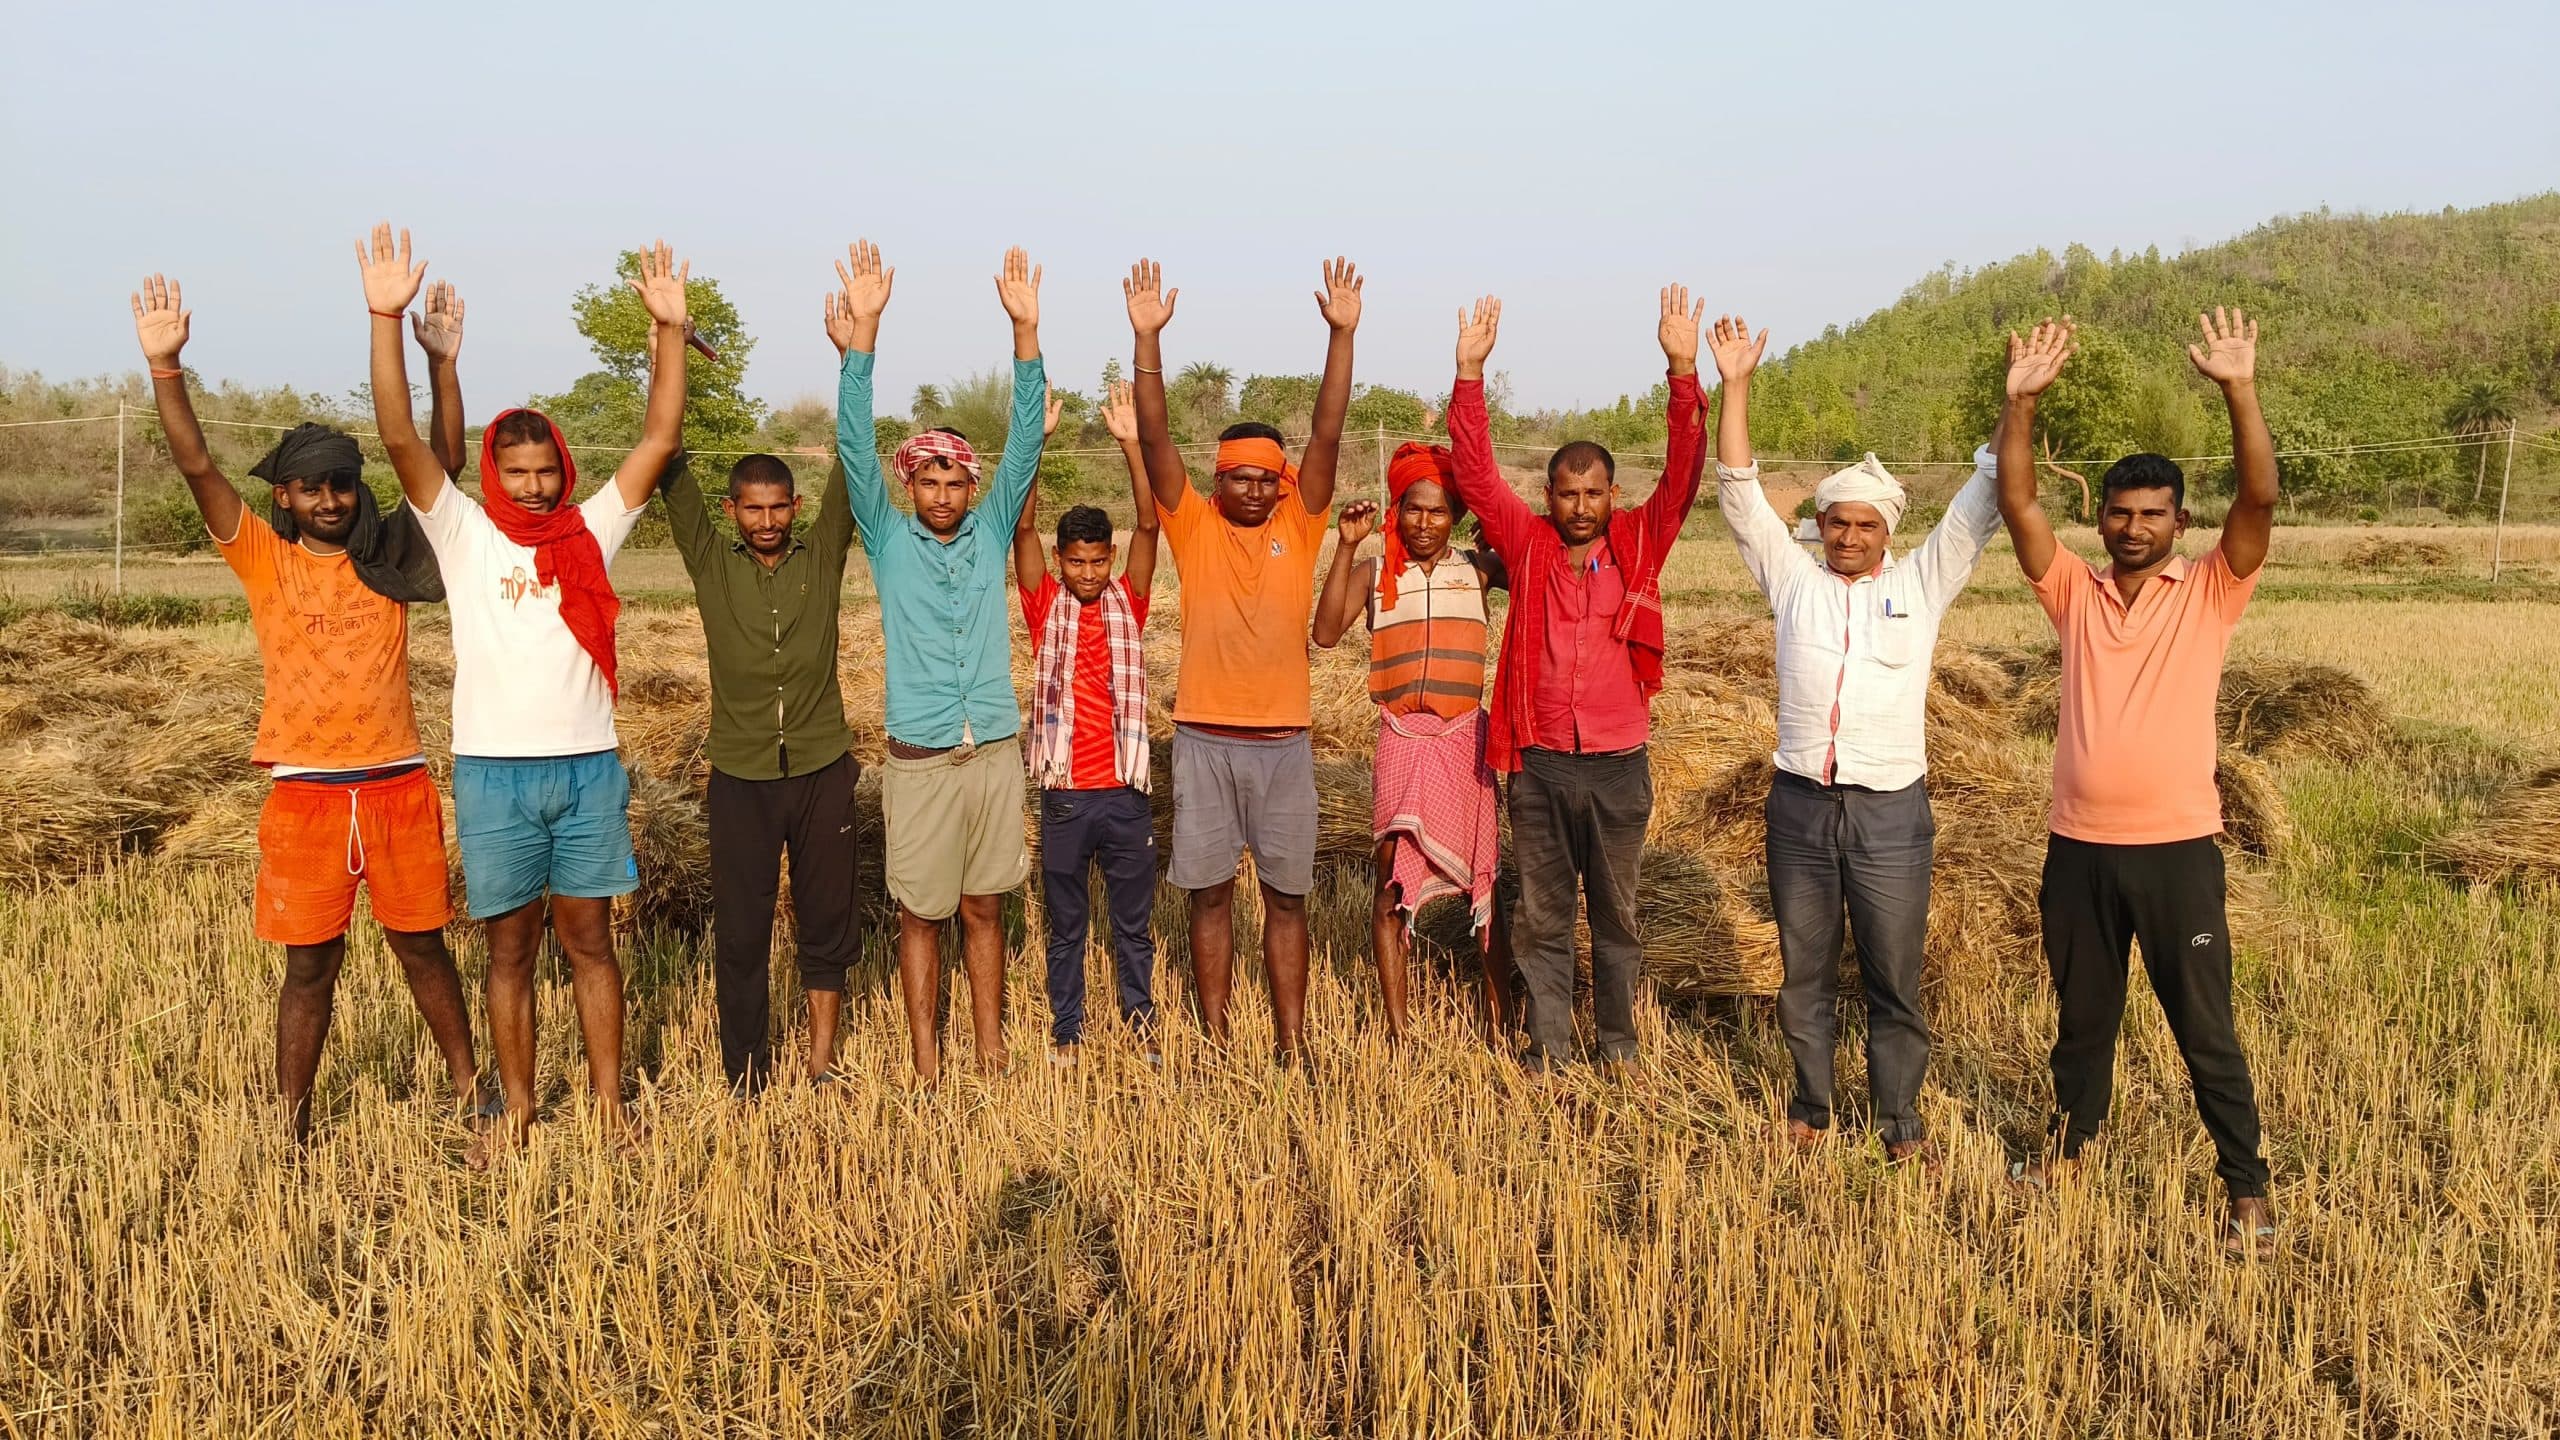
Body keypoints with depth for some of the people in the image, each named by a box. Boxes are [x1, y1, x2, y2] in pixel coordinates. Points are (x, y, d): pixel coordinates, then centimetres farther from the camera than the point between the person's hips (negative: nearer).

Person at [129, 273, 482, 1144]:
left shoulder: (389, 554, 4)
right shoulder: (262, 560, 2)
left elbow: (444, 461, -3)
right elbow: (195, 466, -7)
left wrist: (441, 362, -11)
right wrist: (165, 364, -18)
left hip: (398, 785, 1)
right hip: (305, 791, -1)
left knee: (422, 946, 13)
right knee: (310, 965, 7)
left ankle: (469, 1089, 26)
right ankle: (291, 1129, 20)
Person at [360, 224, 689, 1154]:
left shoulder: (592, 533, 6)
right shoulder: (464, 536, 2)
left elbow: (659, 441, 1)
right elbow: (399, 439, -8)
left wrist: (668, 330, -6)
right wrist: (386, 320, -16)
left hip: (588, 767, 1)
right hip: (494, 772, -1)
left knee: (590, 940, 10)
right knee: (511, 949, 9)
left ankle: (609, 1100, 19)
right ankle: (517, 1109, 21)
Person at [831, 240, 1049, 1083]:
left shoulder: (991, 534, 6)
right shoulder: (889, 540, 1)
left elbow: (1024, 443, -2)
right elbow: (855, 446, -8)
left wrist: (1025, 331, -11)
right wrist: (862, 332, -17)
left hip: (995, 753, 2)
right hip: (920, 759, -2)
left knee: (983, 909, 12)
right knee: (920, 914, 6)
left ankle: (992, 1056, 20)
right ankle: (925, 1067, 17)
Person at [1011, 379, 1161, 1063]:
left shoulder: (1128, 604, 3)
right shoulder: (1046, 608, 1)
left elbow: (1148, 524, -8)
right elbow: (1023, 528, -9)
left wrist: (1131, 443, -18)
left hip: (1125, 792, 1)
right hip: (1064, 794, 0)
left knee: (1133, 922, 13)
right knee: (1065, 924, 13)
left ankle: (1141, 1021, 29)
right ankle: (1066, 1031, 26)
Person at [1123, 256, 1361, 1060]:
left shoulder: (1299, 527, 3)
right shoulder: (1193, 527, 1)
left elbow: (1328, 436, -6)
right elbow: (1154, 438, -7)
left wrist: (1341, 335, -15)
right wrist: (1148, 338, -16)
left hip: (1284, 738, 1)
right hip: (1204, 738, 0)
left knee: (1286, 897, 8)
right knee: (1210, 895, 9)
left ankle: (1291, 1048, 18)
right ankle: (1215, 1046, 20)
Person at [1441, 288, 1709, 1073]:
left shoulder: (1639, 545, 1)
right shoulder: (1527, 545, 1)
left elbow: (1682, 472, -8)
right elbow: (1475, 471, -4)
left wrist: (1683, 369, -19)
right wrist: (1470, 371, -14)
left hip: (1619, 763, 0)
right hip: (1540, 764, 0)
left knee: (1616, 911, 13)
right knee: (1541, 912, 9)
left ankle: (1616, 1036, 28)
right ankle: (1548, 1039, 22)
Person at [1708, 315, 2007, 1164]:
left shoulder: (1920, 586, 5)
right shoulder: (1793, 580, 6)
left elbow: (1981, 506, 1)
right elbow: (1739, 494, 1)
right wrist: (1735, 386, -5)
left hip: (1890, 809, -1)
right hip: (1800, 804, 1)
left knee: (1895, 979, 6)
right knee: (1805, 973, 13)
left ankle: (1900, 1116, 22)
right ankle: (1811, 1104, 28)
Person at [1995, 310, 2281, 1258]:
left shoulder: (2211, 593, -1)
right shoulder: (2074, 592, 4)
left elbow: (2259, 503, -16)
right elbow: (2016, 506, -6)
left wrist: (2239, 391, -26)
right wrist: (2021, 401, -17)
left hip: (2176, 846, -2)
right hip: (2078, 844, 3)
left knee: (2205, 1026, 6)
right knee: (2082, 1011, 19)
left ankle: (2246, 1187, 20)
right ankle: (2070, 1135, 38)